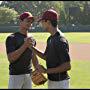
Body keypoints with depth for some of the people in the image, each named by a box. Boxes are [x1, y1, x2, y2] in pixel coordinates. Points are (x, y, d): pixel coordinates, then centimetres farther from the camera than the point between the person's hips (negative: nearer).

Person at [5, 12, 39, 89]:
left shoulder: (32, 39, 11)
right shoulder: (12, 38, -9)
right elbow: (11, 58, -19)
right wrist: (25, 45, -23)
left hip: (29, 75, 6)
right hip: (16, 75, -6)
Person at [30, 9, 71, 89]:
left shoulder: (60, 40, -23)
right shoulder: (50, 38, 7)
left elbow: (67, 66, -25)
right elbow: (46, 57, 18)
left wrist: (46, 71, -21)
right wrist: (31, 47, 6)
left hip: (60, 82, -9)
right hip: (52, 81, 9)